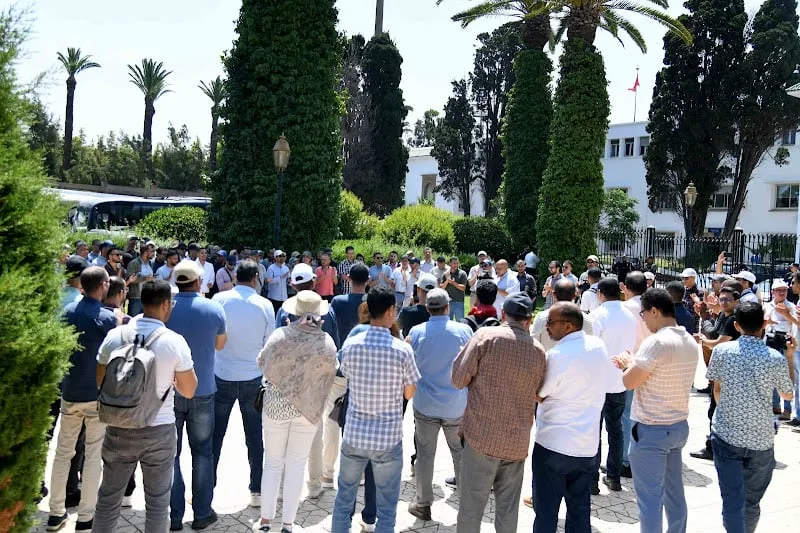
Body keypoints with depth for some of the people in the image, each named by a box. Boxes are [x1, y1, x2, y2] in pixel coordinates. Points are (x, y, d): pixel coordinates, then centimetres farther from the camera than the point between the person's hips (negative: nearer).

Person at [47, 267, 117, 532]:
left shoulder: (68, 311, 1)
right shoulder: (108, 318, -16)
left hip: (69, 392, 5)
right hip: (97, 394, -5)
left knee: (63, 452, 15)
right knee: (93, 455, 5)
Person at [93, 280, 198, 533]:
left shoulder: (115, 336, -6)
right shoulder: (175, 341, -14)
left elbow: (100, 381, 6)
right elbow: (188, 391, -6)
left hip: (119, 428, 3)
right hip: (159, 430, -2)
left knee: (109, 496, 18)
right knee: (157, 499, 12)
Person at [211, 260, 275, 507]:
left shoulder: (219, 299, -8)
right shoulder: (265, 305, -7)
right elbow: (269, 344, 1)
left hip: (222, 377, 0)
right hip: (253, 378, 0)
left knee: (215, 436, 11)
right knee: (255, 436, 11)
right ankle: (257, 491, 19)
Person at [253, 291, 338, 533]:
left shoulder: (281, 335, -16)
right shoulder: (326, 342, -15)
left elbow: (262, 363, -1)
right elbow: (332, 372, 0)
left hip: (277, 406, 0)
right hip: (308, 409, 0)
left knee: (273, 463, 15)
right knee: (296, 465, 12)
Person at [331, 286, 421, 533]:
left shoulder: (350, 344, -7)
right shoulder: (402, 350, -15)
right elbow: (409, 394, -4)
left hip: (354, 435, 3)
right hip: (388, 439, -2)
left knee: (344, 499, 20)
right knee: (387, 508, 13)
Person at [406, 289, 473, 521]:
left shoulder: (416, 332, -8)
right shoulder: (464, 330, -9)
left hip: (425, 405, 0)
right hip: (457, 405, 1)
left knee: (425, 454, 10)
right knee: (460, 452, 18)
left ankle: (423, 504, 20)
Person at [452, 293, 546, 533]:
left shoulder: (486, 335, -8)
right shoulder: (539, 351, 4)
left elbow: (459, 379, -8)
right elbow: (537, 394, 14)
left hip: (482, 436, -4)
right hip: (517, 441, 4)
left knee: (471, 506, 6)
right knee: (508, 510, 15)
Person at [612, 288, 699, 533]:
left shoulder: (656, 342, -21)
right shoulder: (690, 341, 6)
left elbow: (629, 382, -16)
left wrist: (629, 363, 2)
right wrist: (634, 364, 11)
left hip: (651, 430, -8)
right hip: (679, 426, 9)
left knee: (650, 497, 1)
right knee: (674, 491, 20)